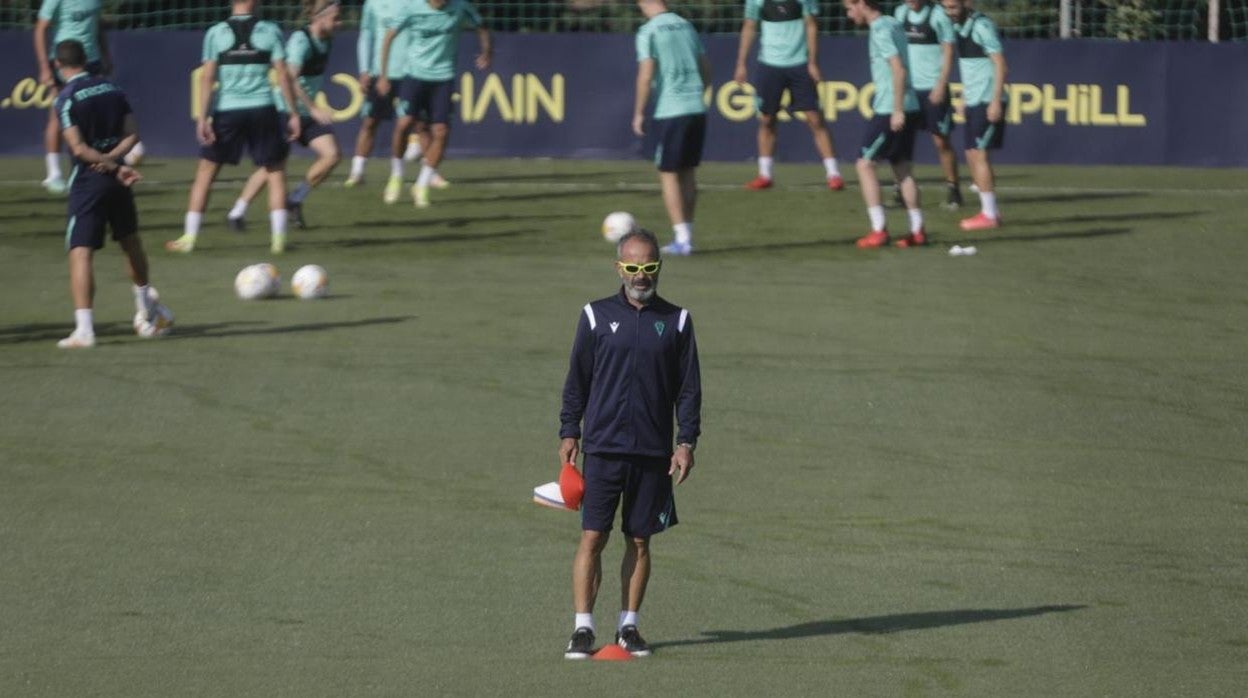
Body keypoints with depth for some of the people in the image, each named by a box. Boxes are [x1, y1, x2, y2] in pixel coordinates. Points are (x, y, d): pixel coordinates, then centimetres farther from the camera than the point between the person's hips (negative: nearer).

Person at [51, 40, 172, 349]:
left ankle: (84, 329, -21)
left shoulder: (66, 99, -10)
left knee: (80, 253, -9)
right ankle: (146, 310, 41)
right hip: (118, 182, 6)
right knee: (130, 242, 24)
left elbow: (79, 147, -17)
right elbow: (132, 134, 2)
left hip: (87, 180, -6)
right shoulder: (112, 89, 8)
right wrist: (113, 157, -10)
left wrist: (115, 167, -12)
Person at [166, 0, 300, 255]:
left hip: (227, 110, 0)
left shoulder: (216, 33, 1)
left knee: (205, 172, 10)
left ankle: (189, 237, 8)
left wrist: (202, 117, -4)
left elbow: (207, 77, -4)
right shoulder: (270, 31, 0)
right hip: (262, 109, 0)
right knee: (275, 172, 12)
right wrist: (293, 114, 3)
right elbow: (283, 75, -2)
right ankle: (278, 238, 5)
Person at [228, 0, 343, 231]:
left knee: (332, 155, -7)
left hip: (307, 111, 7)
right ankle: (237, 212, 8)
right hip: (286, 109, -7)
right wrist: (314, 109, -38)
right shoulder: (300, 41, -23)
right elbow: (290, 79, -33)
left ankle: (295, 202, 7)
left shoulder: (326, 41, 3)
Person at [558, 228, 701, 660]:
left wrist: (687, 442, 1)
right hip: (602, 447, -1)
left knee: (639, 541, 6)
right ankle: (582, 628, -4)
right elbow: (577, 379, 9)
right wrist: (569, 433, 4)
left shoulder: (676, 321, 6)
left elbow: (688, 388, 8)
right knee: (592, 538, -6)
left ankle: (629, 627, 14)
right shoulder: (596, 316, 4)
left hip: (654, 453, 1)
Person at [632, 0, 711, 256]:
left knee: (668, 175, 3)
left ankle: (682, 238, -3)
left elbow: (646, 74, -14)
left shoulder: (648, 32, -7)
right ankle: (686, 234, 17)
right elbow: (705, 68, 16)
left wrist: (639, 113, -6)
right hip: (697, 109, 5)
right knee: (688, 173, 15)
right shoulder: (686, 26, 11)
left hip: (669, 112, -5)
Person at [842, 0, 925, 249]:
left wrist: (898, 110, -22)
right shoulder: (893, 25, 15)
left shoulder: (880, 30, -13)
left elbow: (899, 69, -21)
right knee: (903, 169, 11)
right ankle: (917, 231, 8)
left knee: (865, 164, -2)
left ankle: (879, 229, -7)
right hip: (909, 108, 9)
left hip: (889, 110, -9)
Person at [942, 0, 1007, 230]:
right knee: (972, 156, 9)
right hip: (974, 101, 9)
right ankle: (991, 211, 14)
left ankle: (989, 214, -6)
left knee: (978, 154, -10)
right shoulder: (960, 28, 12)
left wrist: (996, 101, -21)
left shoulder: (982, 27, -14)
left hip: (988, 102, -9)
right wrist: (964, 99, 20)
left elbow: (1000, 64, -17)